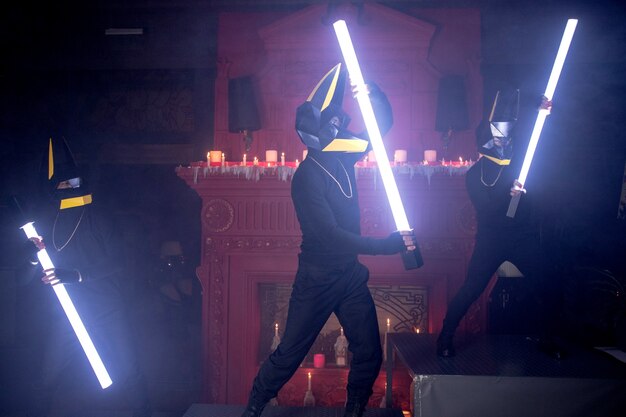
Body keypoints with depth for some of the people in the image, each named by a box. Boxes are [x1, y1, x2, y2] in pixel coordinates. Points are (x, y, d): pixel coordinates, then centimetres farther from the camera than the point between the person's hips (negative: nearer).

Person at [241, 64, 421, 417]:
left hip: (351, 275, 6)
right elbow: (330, 235, -26)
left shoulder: (342, 157, -1)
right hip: (317, 279, -6)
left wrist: (372, 92, -11)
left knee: (370, 354, 7)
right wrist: (389, 245, -29)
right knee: (290, 353, 5)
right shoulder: (307, 177, -20)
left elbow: (384, 123, 10)